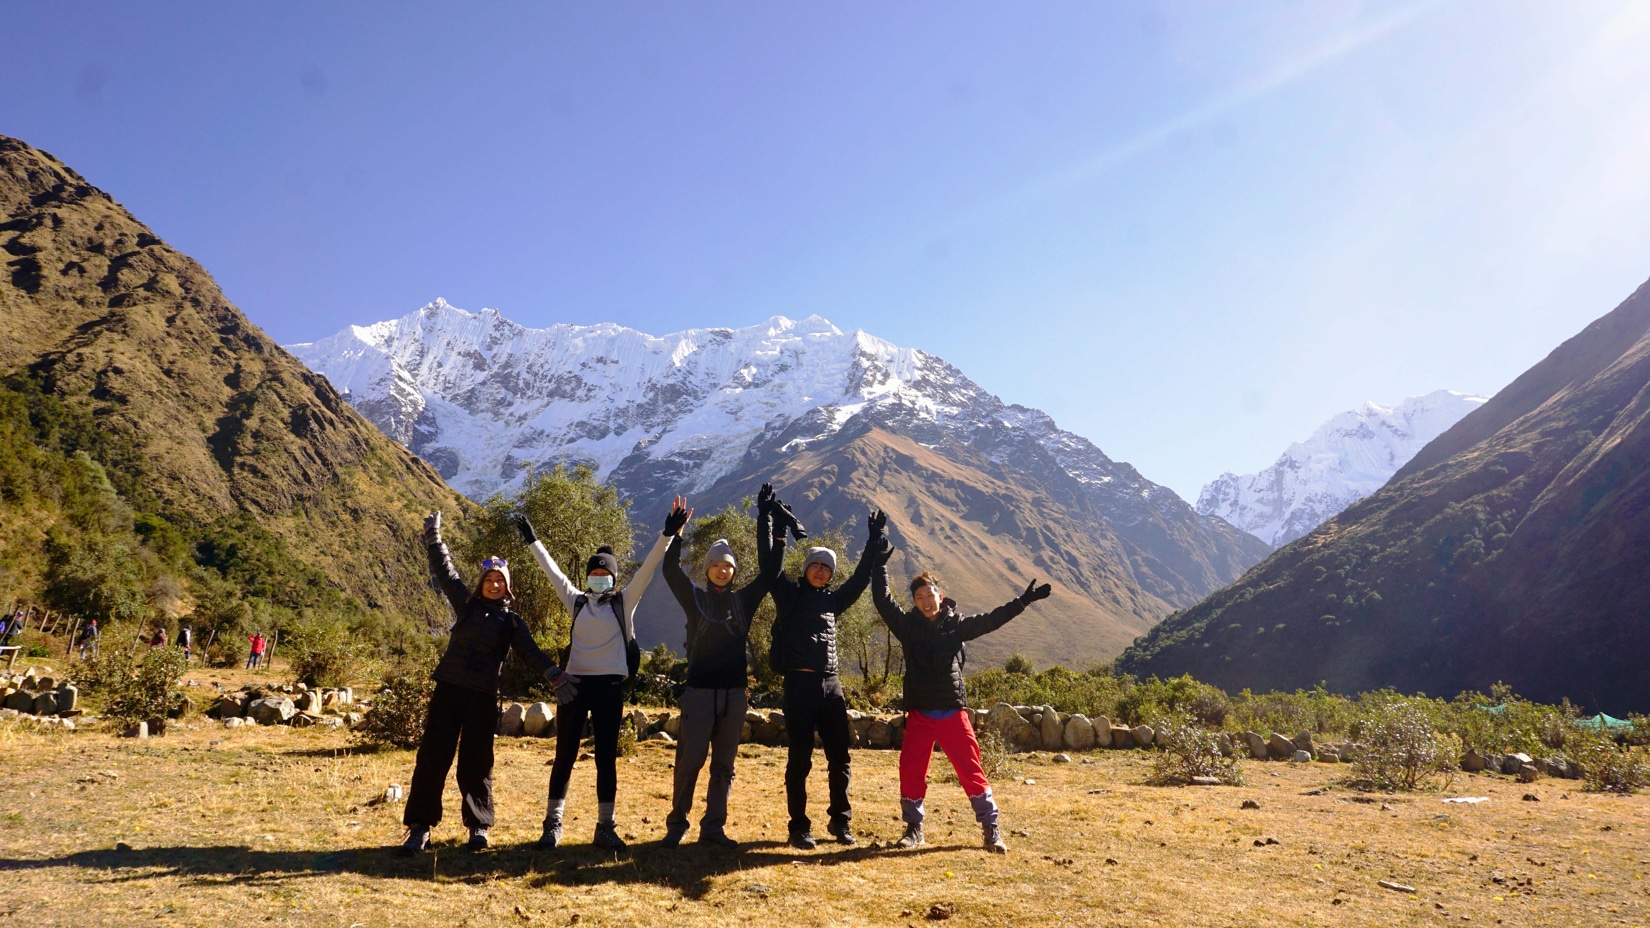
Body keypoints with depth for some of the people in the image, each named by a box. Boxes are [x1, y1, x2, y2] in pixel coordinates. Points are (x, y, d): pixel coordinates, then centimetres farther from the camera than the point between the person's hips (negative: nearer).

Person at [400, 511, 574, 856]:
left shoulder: (512, 620, 5)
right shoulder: (466, 603, 9)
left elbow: (532, 653, 1)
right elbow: (445, 571, 12)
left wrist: (557, 678, -10)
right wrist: (433, 536, 9)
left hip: (483, 696, -1)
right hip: (448, 688, 1)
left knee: (476, 762, 4)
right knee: (432, 756, -2)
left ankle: (478, 826, 15)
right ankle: (420, 826, 4)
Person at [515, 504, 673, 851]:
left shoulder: (624, 602, 4)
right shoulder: (577, 602, 10)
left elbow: (647, 569, -4)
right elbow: (552, 570, 15)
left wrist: (668, 536, -13)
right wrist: (533, 542, 19)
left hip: (609, 686, -1)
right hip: (575, 683, 2)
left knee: (606, 757, 4)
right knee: (565, 754, 4)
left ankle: (605, 827, 10)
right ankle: (553, 823, 11)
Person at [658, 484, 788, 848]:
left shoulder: (744, 600, 9)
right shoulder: (694, 597, 3)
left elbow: (769, 569, 5)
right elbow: (671, 570, -8)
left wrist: (768, 523, 2)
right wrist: (676, 532, -17)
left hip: (734, 692, 3)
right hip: (700, 691, -3)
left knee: (724, 764, 7)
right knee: (689, 760, -1)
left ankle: (713, 827, 14)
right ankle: (676, 824, 11)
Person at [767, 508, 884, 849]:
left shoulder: (833, 601, 15)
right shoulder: (788, 595, 5)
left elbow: (860, 578, 20)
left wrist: (874, 541, 19)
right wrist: (778, 525, -7)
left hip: (830, 684, 4)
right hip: (799, 683, -4)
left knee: (840, 756, 6)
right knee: (800, 758, 0)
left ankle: (840, 821, 20)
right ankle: (799, 827, 9)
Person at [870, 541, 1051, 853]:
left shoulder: (958, 625, 3)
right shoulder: (907, 625, 2)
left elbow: (991, 620, 4)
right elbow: (882, 600, -2)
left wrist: (1023, 600, 0)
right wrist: (880, 565, -5)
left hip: (953, 713, 0)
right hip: (919, 714, 0)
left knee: (971, 769, 1)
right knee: (911, 771, 1)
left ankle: (990, 827, 12)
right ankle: (913, 827, 18)